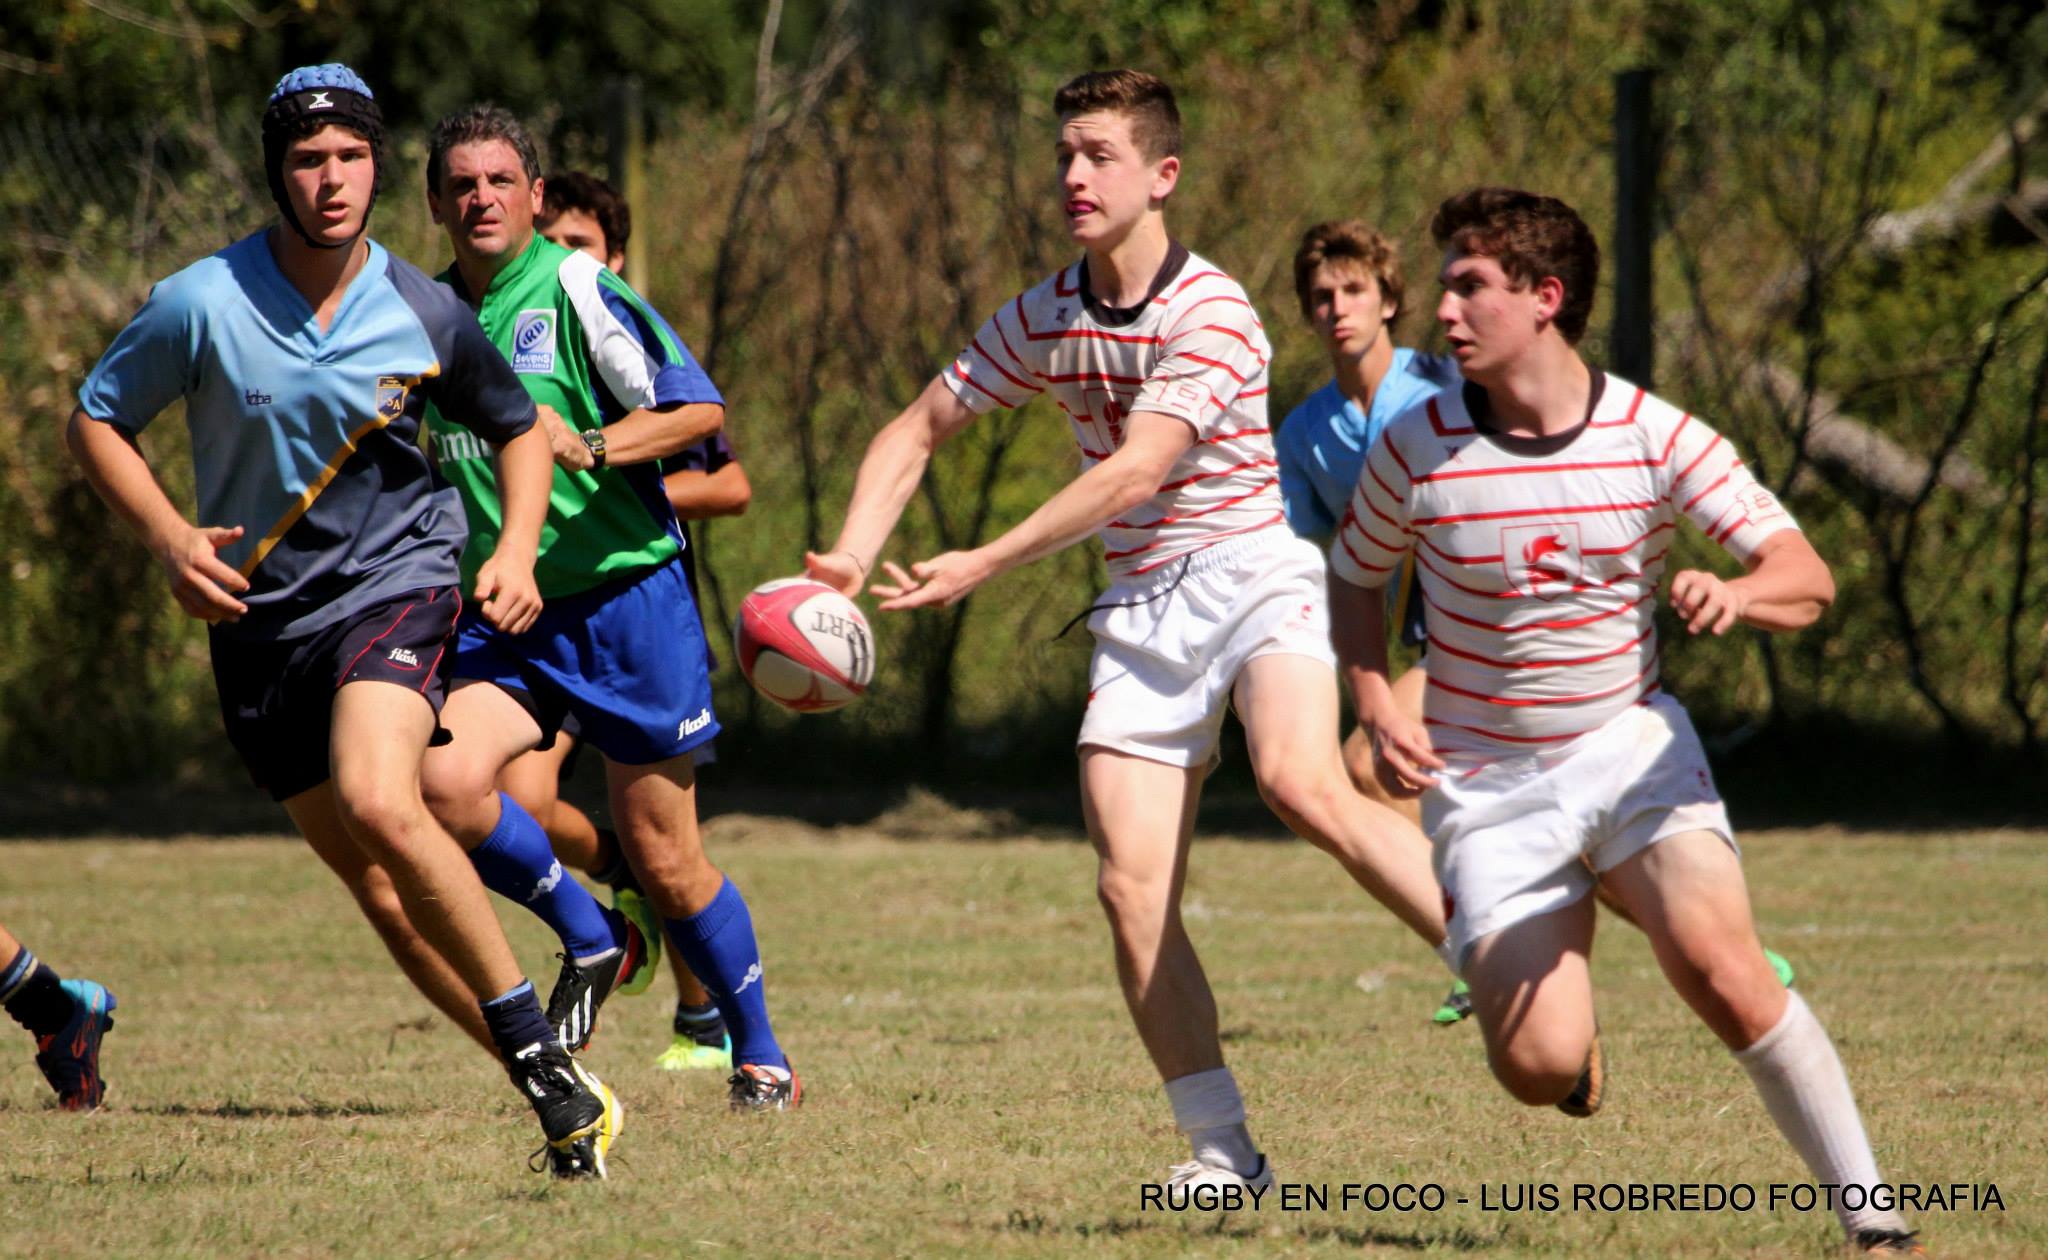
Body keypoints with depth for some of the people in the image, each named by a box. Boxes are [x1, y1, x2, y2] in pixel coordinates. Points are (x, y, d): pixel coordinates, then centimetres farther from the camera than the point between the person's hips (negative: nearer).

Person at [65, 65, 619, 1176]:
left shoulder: (424, 315, -6)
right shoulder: (201, 305, -9)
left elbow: (521, 429, 12)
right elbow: (95, 422, 4)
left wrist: (515, 551, -4)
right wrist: (169, 538, -11)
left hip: (393, 584, -2)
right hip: (258, 619, 3)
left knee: (379, 805, -29)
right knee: (376, 885, 3)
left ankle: (539, 1047, -20)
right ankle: (558, 1091, 12)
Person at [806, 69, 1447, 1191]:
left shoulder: (1212, 312, -13)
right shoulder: (1040, 319, 9)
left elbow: (1135, 473, -21)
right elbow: (918, 432, 18)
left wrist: (979, 567, -23)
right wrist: (850, 555, 1)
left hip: (1252, 579, -6)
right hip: (1140, 617, 6)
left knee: (1302, 783, -34)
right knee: (1131, 887, -8)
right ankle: (1222, 1151, -3)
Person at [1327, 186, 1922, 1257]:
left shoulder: (1655, 437, -8)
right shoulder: (1416, 449, -7)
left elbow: (1807, 577, -8)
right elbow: (1354, 577, 12)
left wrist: (1733, 594, -31)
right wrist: (1378, 709, -5)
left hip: (1630, 747, 0)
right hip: (1486, 781, 1)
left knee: (1721, 971, -25)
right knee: (1538, 1068, -15)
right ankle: (1569, 1021, 25)